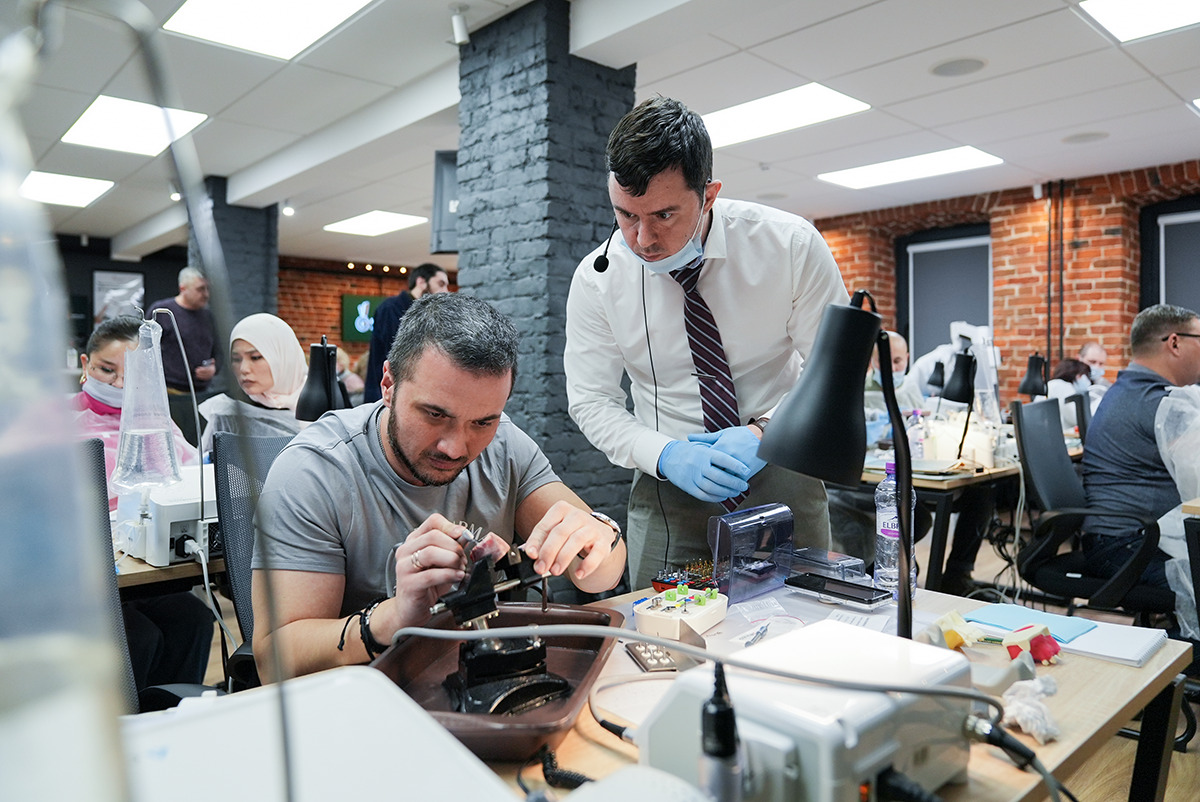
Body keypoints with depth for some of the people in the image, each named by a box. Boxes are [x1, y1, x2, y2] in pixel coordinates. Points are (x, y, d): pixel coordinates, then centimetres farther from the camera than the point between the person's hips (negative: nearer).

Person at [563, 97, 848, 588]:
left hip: (780, 475, 0)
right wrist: (665, 454, -21)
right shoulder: (597, 278, -10)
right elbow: (590, 401, -4)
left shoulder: (791, 245, -13)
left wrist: (764, 433, -23)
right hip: (667, 481, 1)